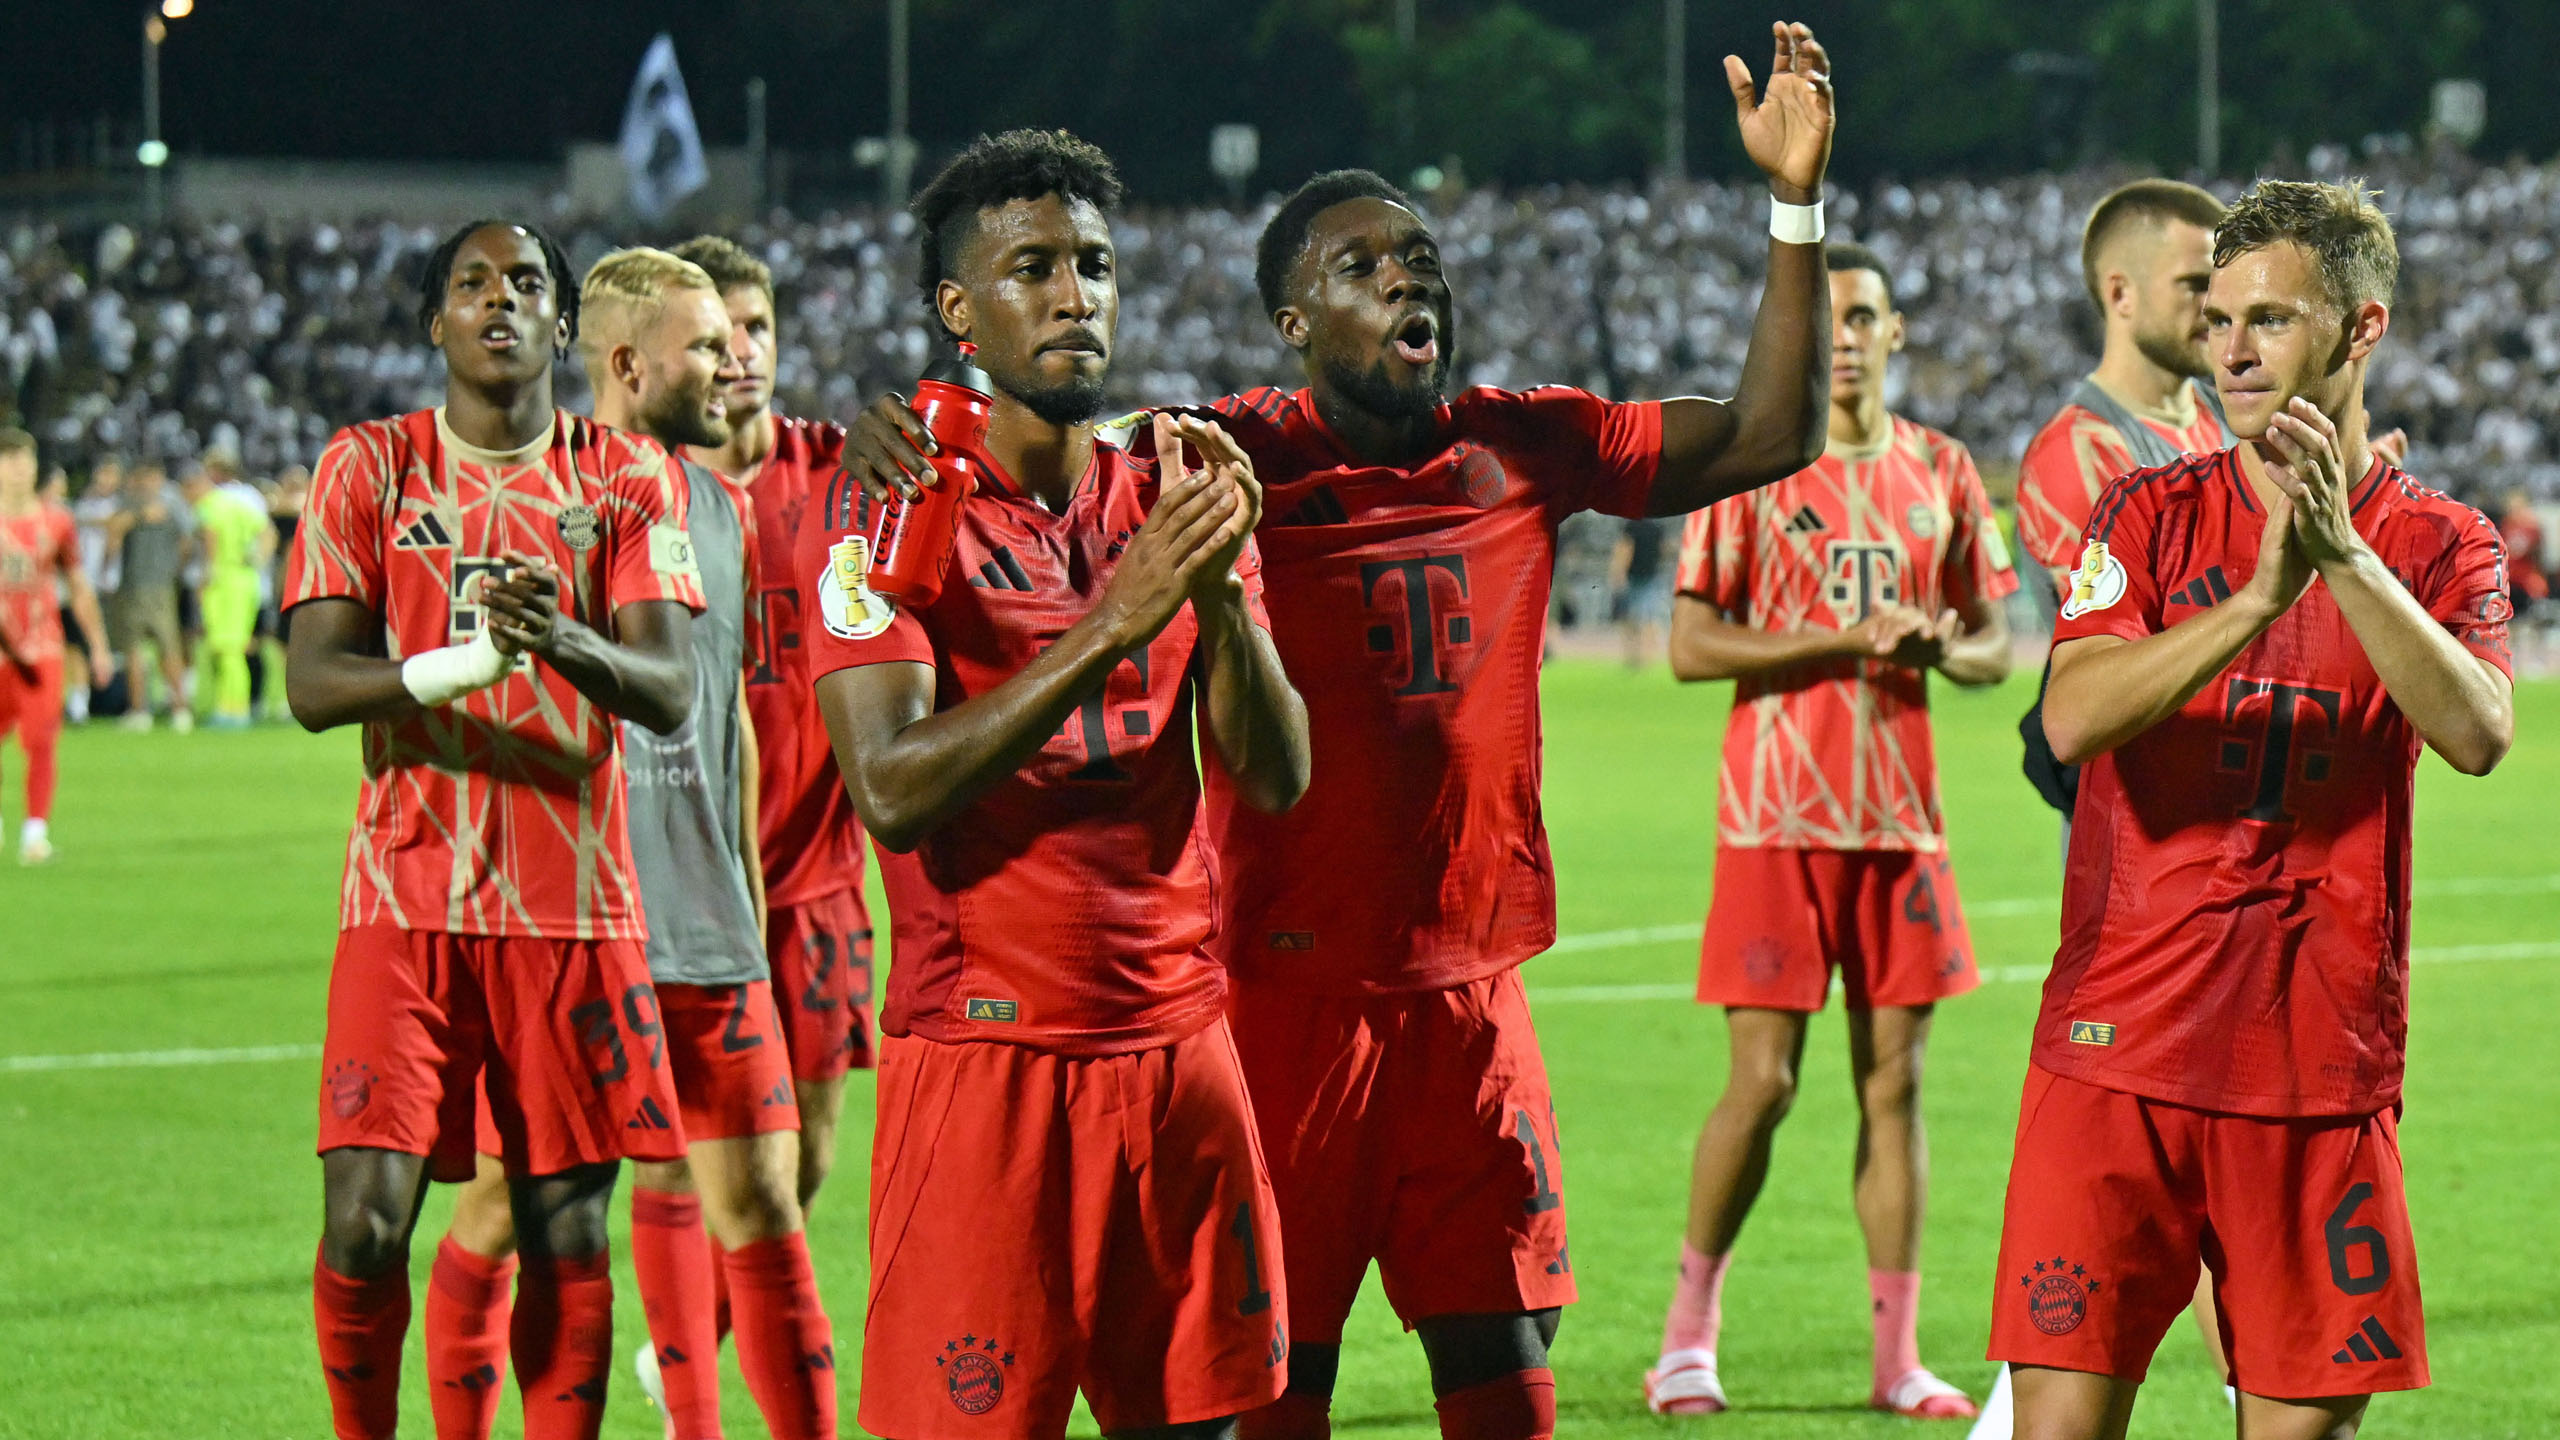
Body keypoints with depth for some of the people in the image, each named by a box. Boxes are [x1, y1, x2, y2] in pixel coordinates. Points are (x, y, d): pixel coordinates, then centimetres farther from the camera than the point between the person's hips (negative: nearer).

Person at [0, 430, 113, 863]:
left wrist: (99, 646, 18)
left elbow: (79, 588, 17)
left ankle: (35, 831, -10)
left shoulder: (56, 523, 7)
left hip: (42, 648, 1)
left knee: (40, 741, -10)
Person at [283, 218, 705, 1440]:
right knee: (363, 1221, -10)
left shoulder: (628, 477, 6)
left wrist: (562, 640, -27)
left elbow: (669, 690, -5)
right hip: (407, 896, -1)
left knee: (566, 1232, 1)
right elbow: (312, 683, -4)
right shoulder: (369, 467, 5)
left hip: (575, 903, 1)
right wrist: (452, 663, -23)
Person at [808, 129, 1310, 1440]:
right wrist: (1120, 614, -21)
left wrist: (1219, 586, -12)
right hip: (984, 1050, -5)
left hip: (1178, 1037, 5)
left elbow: (1276, 777, 5)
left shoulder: (1173, 496, 12)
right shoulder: (886, 506, -4)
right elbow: (890, 790, -17)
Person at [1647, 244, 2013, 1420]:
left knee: (1892, 1080, 3)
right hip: (1777, 817, -3)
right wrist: (1844, 637, -16)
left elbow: (1993, 647, 15)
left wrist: (1943, 645, -9)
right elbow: (1690, 646, -7)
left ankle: (1897, 1353, 7)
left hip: (1901, 816, 4)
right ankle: (1690, 1328, 9)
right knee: (1761, 1080, -6)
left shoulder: (1941, 472, 11)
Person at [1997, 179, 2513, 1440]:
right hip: (2120, 1044, 0)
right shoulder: (2154, 512, 6)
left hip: (2322, 1062, 1)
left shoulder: (2442, 545, 6)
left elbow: (2477, 734, -14)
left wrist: (2344, 556, -25)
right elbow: (2073, 718, -11)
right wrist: (2260, 595, -23)